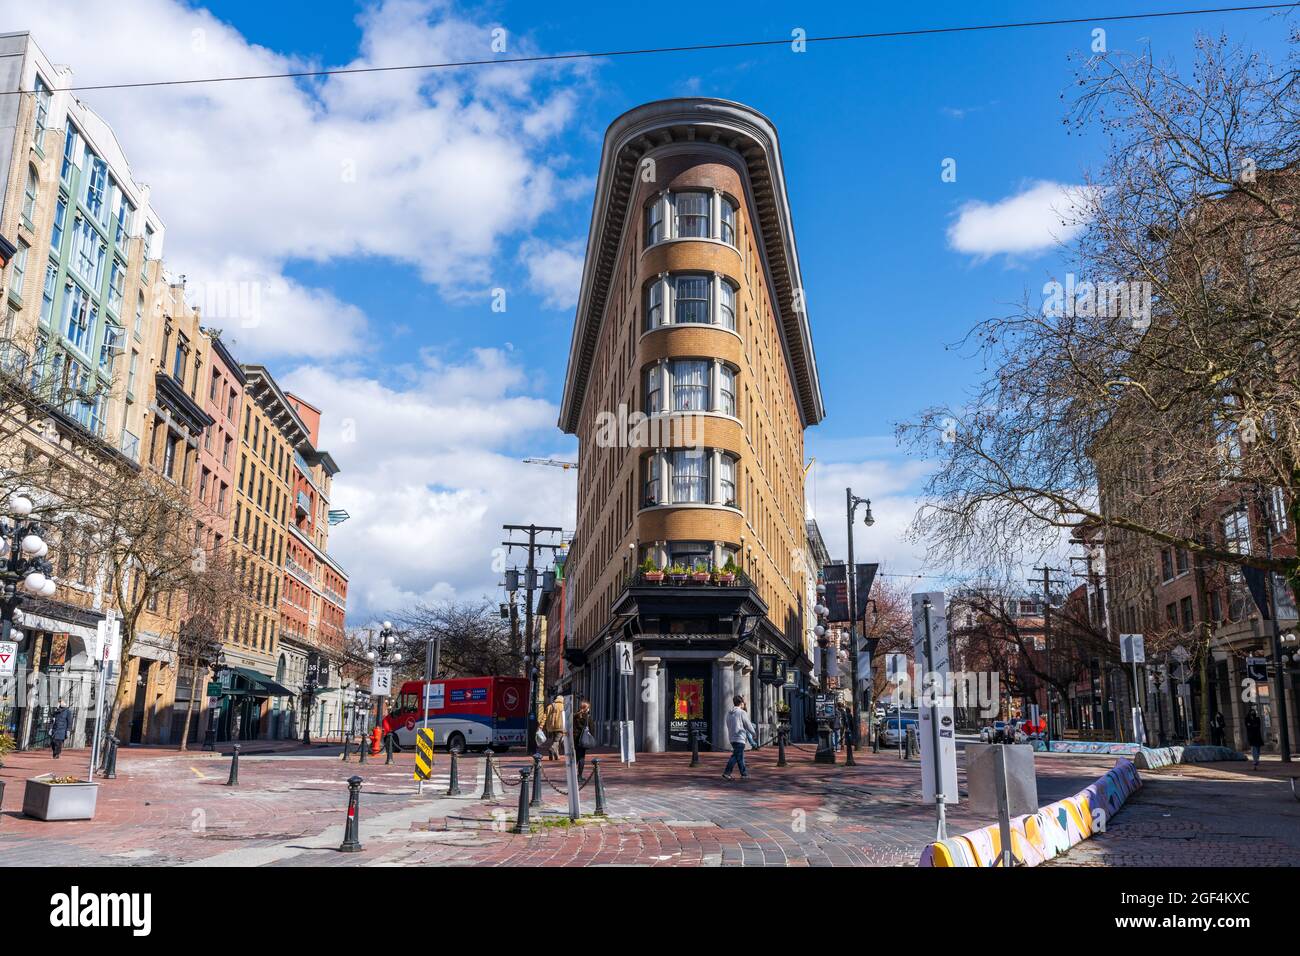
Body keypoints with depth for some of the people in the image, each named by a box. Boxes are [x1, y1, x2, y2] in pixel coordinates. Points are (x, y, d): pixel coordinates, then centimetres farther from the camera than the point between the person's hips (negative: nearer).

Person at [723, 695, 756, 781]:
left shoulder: (729, 713, 11)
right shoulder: (742, 713, -10)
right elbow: (748, 725, -4)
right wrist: (753, 733, 15)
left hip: (732, 737, 8)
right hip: (739, 737, -8)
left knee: (740, 756, 15)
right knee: (736, 756, -4)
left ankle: (744, 773, 20)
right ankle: (726, 773, -8)